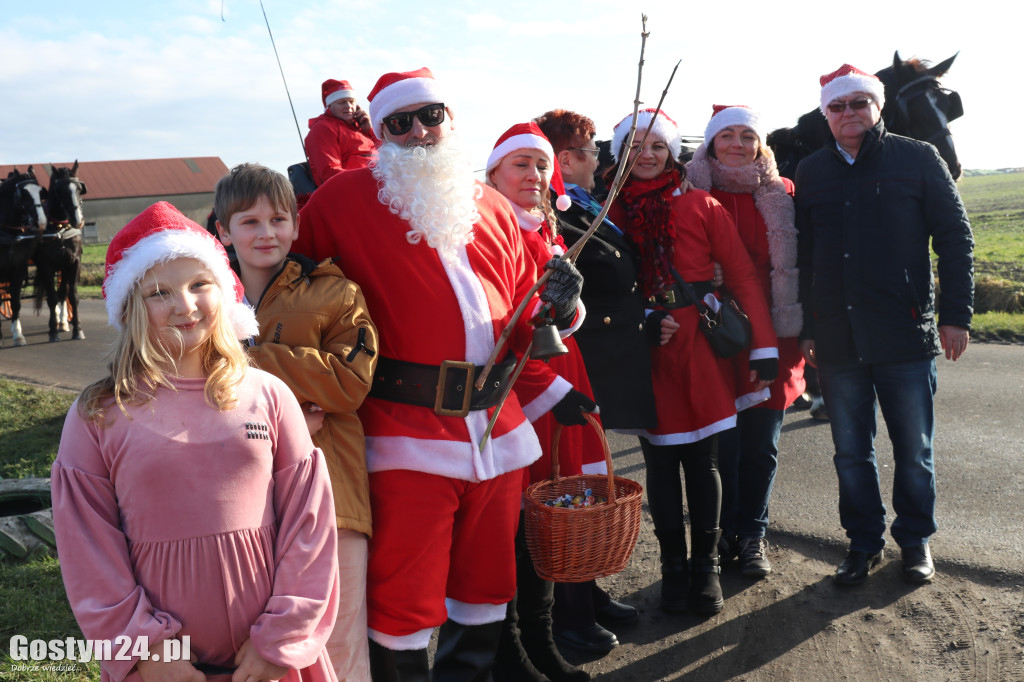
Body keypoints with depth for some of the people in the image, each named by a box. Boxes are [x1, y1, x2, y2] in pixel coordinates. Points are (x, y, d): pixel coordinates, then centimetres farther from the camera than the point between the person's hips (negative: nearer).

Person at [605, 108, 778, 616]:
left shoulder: (702, 206, 2)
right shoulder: (613, 212, 6)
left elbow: (742, 274, -1)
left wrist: (764, 345, -7)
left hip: (701, 346, -1)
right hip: (646, 352, 1)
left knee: (702, 460, 6)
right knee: (660, 461, 7)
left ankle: (705, 566, 22)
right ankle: (673, 565, 22)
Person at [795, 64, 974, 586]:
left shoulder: (917, 159, 1)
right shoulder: (812, 171, 9)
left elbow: (955, 239, 1)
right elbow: (803, 254, 10)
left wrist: (956, 315, -5)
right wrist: (805, 328, 5)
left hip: (906, 333, -2)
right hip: (837, 339, 2)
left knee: (914, 450, 9)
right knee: (851, 451, 11)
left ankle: (915, 541, 28)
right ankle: (864, 542, 26)